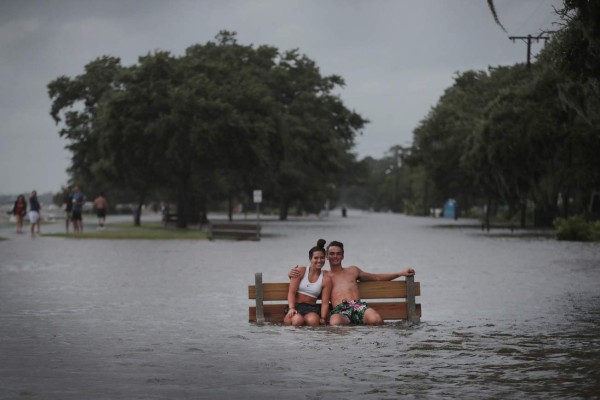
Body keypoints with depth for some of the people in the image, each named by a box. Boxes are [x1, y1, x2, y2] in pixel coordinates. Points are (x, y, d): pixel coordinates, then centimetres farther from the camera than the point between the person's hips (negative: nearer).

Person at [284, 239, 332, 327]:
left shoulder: (326, 279, 7)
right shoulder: (300, 271, 5)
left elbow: (325, 303, 3)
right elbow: (291, 292, -2)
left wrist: (323, 318, -14)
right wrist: (291, 308, -19)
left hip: (311, 308, 1)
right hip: (296, 306, -1)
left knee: (313, 320, -37)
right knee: (297, 320, -37)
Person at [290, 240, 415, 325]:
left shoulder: (353, 270, 31)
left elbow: (376, 277, 35)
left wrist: (400, 273, 29)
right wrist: (292, 273, -2)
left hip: (358, 305, 2)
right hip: (339, 310, -2)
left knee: (376, 320, -34)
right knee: (335, 323, -42)